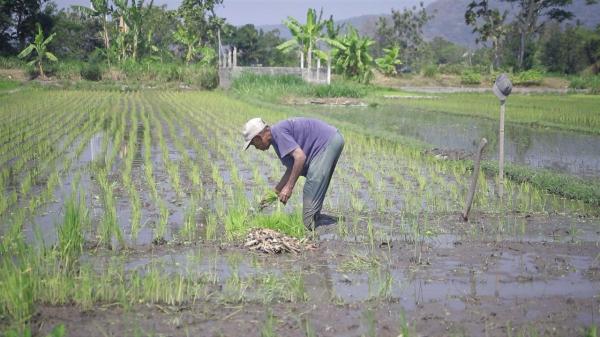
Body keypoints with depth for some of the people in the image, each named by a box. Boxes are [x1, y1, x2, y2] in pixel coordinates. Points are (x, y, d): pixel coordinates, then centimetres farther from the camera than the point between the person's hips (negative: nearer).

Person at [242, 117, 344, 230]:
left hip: (328, 142, -11)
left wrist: (289, 187, -17)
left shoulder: (277, 131, -13)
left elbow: (300, 157, -22)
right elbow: (291, 168, 25)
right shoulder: (276, 137, 18)